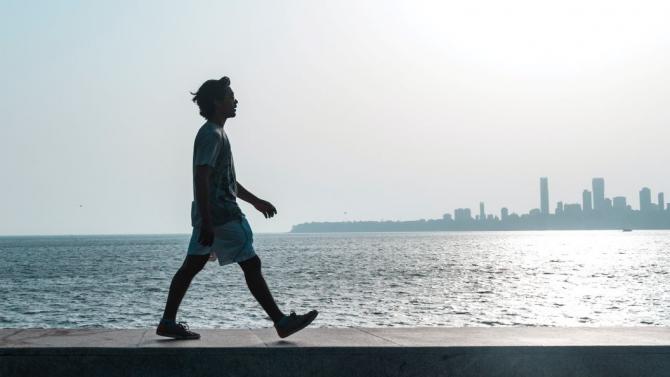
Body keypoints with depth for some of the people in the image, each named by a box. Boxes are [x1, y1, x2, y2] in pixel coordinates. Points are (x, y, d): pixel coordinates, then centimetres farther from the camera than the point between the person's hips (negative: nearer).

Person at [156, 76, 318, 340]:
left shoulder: (215, 134, 19)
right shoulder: (211, 135, -14)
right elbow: (201, 179, -22)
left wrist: (255, 201, 30)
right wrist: (206, 223, -26)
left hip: (211, 217, 10)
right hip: (221, 216, -10)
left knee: (191, 266, 9)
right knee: (251, 265, -6)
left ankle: (168, 322, 12)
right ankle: (281, 322, -2)